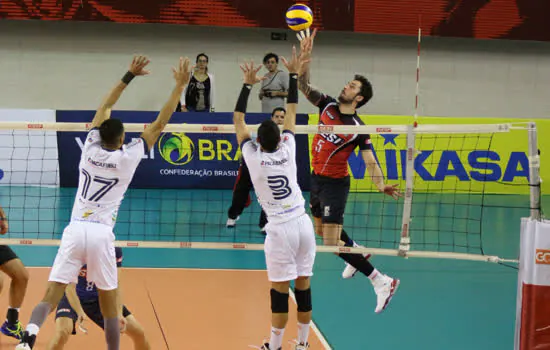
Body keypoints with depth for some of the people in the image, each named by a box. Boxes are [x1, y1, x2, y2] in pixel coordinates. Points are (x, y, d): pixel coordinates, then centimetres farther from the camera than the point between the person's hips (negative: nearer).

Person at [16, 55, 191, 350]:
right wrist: (180, 85, 7)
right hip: (101, 234, -2)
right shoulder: (127, 157, -1)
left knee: (50, 296, -5)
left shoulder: (90, 148, 7)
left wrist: (129, 75, 26)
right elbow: (160, 123, 3)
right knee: (109, 305, 11)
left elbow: (105, 107, 20)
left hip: (75, 230, 2)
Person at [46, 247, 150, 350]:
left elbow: (116, 285, -19)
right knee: (62, 333, -33)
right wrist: (80, 312, -50)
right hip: (74, 298, -3)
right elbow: (69, 286, -34)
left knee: (138, 333, -4)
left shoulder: (115, 251, -18)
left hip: (100, 297, 4)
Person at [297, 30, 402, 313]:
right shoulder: (327, 105, -2)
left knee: (333, 242, -13)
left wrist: (381, 186, -38)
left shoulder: (358, 128, -16)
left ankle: (381, 282, -8)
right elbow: (304, 86, -7)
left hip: (335, 184, -7)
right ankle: (357, 250, 51)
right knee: (321, 231, 23)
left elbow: (370, 162, -20)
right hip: (316, 178, 7)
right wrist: (305, 57, -22)